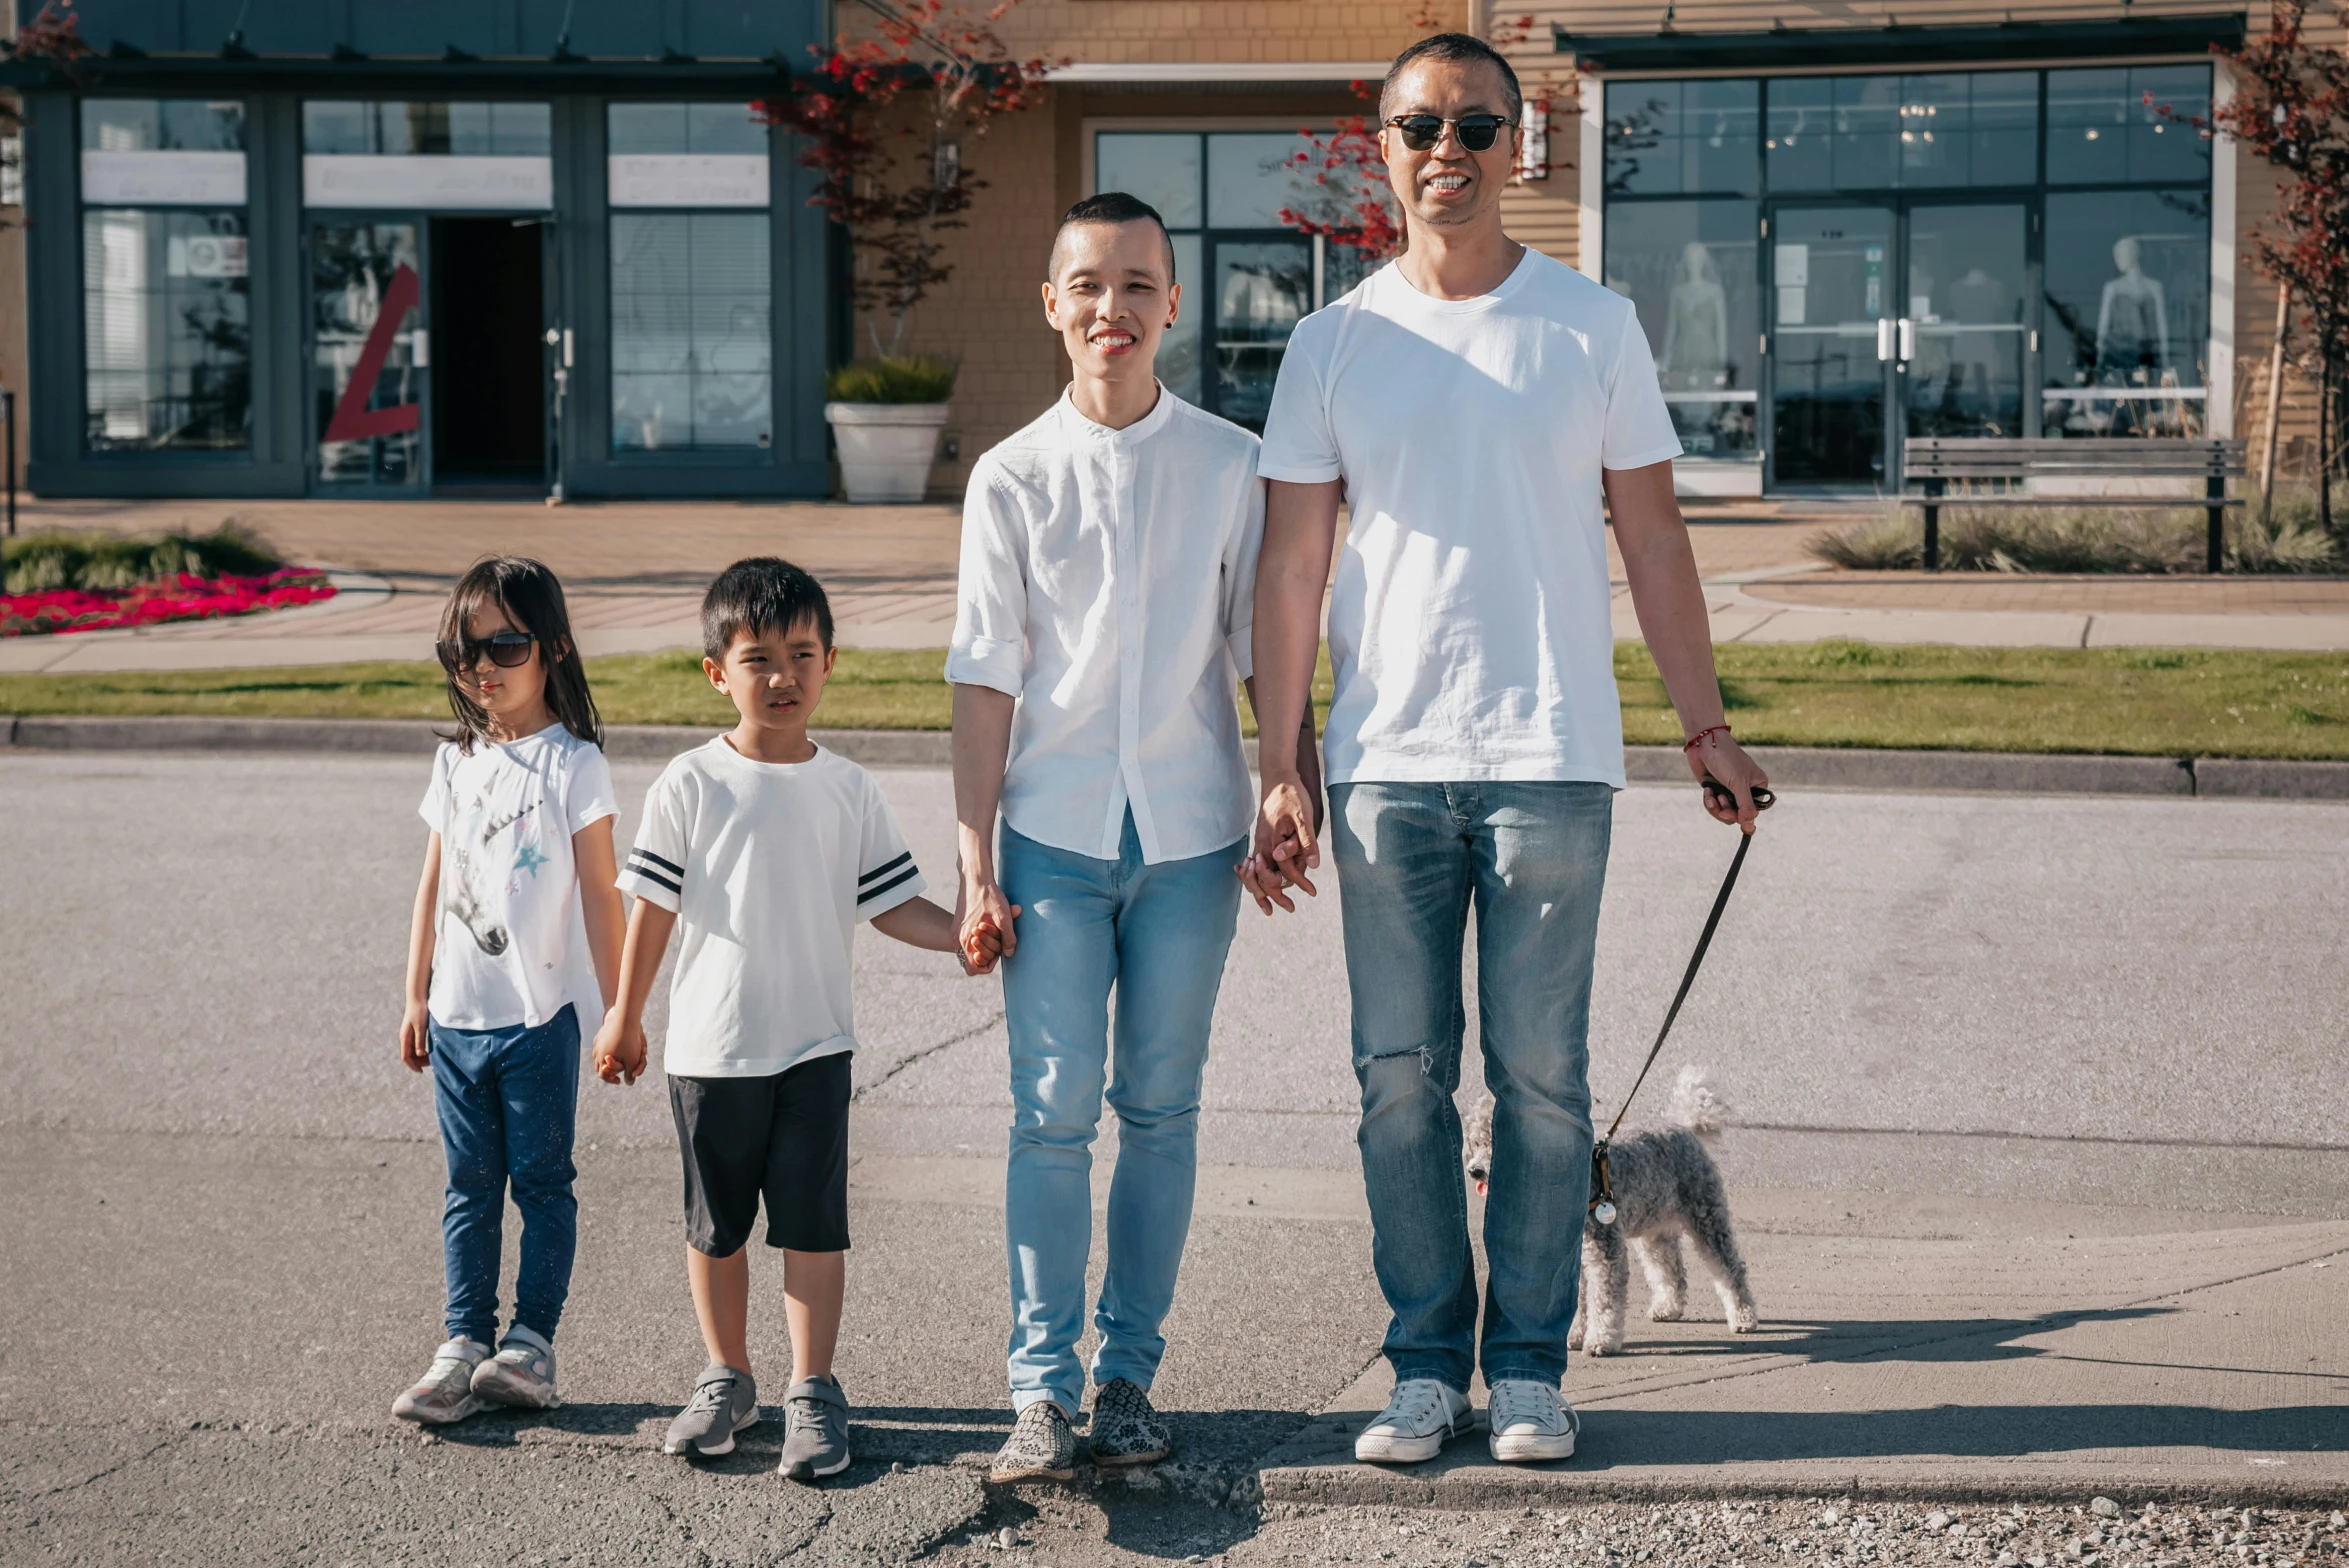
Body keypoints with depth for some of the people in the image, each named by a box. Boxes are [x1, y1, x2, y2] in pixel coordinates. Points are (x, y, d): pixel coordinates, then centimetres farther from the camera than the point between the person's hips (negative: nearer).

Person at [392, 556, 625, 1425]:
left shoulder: (572, 763, -6)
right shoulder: (456, 760, 10)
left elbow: (598, 892, -6)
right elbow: (433, 883, 15)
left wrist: (618, 1009, -7)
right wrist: (416, 995, 14)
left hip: (539, 1013, -5)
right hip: (457, 1016, 5)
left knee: (541, 1179, 3)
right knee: (470, 1184, 8)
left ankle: (530, 1343, 8)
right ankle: (464, 1345, 10)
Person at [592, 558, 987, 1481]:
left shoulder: (846, 790, 1)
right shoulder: (691, 786, -4)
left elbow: (889, 904, 3)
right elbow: (653, 909, 2)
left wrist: (961, 934, -14)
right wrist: (625, 1019, 6)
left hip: (814, 1046, 0)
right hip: (710, 1048, 0)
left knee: (813, 1224, -1)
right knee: (716, 1225, 11)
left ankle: (812, 1391, 8)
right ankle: (726, 1377, 26)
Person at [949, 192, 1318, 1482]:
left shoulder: (1232, 468, 2)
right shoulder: (1012, 477, 2)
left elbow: (1263, 649, 8)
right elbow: (985, 675, 2)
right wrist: (975, 865, -1)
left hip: (1188, 836, 1)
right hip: (1054, 836, 0)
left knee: (1161, 1111, 6)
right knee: (1053, 1113, -2)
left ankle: (1130, 1373, 16)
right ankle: (1043, 1387, 3)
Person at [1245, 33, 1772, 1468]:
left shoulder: (1594, 327, 5)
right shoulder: (1336, 345, 7)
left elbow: (1653, 536, 9)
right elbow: (1292, 565, 7)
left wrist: (1707, 724, 5)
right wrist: (1284, 769, 2)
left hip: (1551, 757, -1)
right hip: (1386, 759, 1)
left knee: (1541, 1075, 1)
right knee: (1401, 1076, 4)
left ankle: (1530, 1364, 12)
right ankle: (1426, 1362, 14)